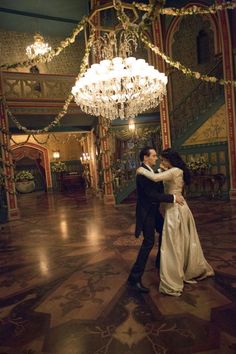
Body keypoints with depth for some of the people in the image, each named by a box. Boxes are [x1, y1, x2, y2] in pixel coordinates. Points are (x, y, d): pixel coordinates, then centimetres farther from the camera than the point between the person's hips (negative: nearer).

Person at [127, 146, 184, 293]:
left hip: (153, 211, 10)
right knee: (149, 242, -9)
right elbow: (152, 195, -29)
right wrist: (173, 198, -25)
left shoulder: (150, 171, 9)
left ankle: (160, 262, 43)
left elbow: (159, 189, 12)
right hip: (146, 213, -10)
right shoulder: (143, 173, -22)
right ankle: (135, 277, 0)